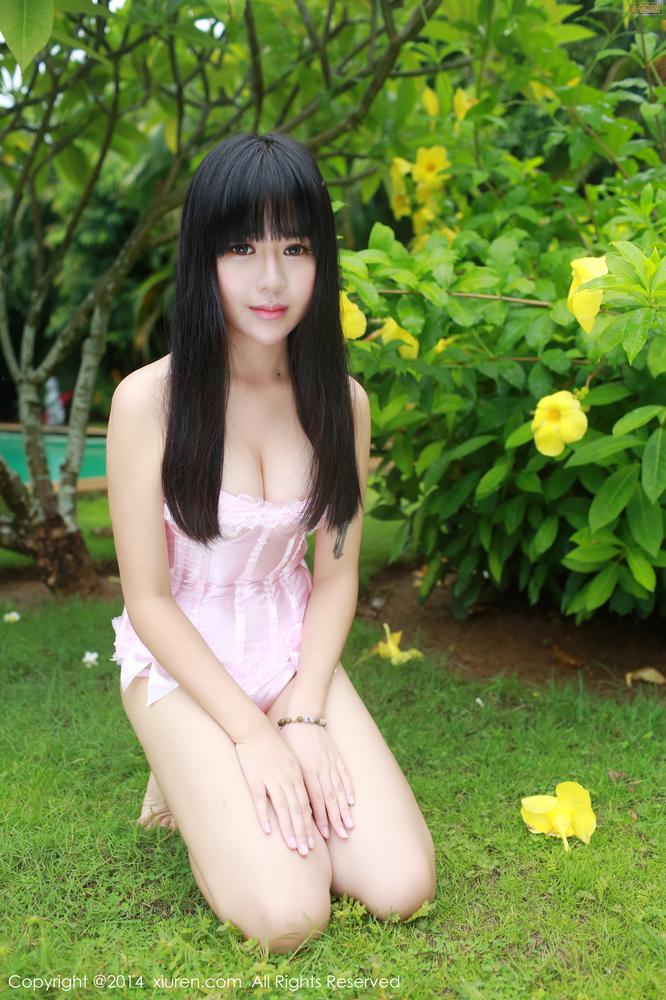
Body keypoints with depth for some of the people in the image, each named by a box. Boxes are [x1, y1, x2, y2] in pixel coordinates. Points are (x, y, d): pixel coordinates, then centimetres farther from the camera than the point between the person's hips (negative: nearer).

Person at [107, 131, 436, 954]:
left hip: (297, 652, 4)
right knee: (288, 914, -18)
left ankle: (231, 789, 14)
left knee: (401, 888, -9)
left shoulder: (339, 399, -5)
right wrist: (252, 734, -16)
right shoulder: (149, 399, -17)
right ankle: (195, 779, 11)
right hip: (182, 662, -3)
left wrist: (304, 715, -12)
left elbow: (336, 573, 1)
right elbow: (148, 599, -13)